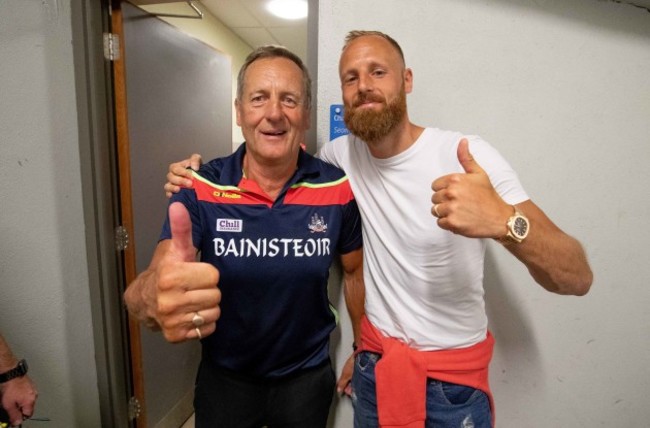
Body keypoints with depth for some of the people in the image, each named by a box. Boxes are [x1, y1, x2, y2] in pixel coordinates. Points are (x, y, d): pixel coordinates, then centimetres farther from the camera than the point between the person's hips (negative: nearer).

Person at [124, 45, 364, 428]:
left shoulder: (337, 188, -15)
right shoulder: (200, 189, -17)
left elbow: (355, 270, 1)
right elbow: (154, 284, -29)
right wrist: (155, 298, -52)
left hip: (307, 377, 1)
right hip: (224, 378, 0)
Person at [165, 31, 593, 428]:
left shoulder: (467, 156, -21)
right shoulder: (341, 154, -8)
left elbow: (578, 278, -23)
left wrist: (504, 221, -45)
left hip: (455, 375, -2)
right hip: (375, 361, 3)